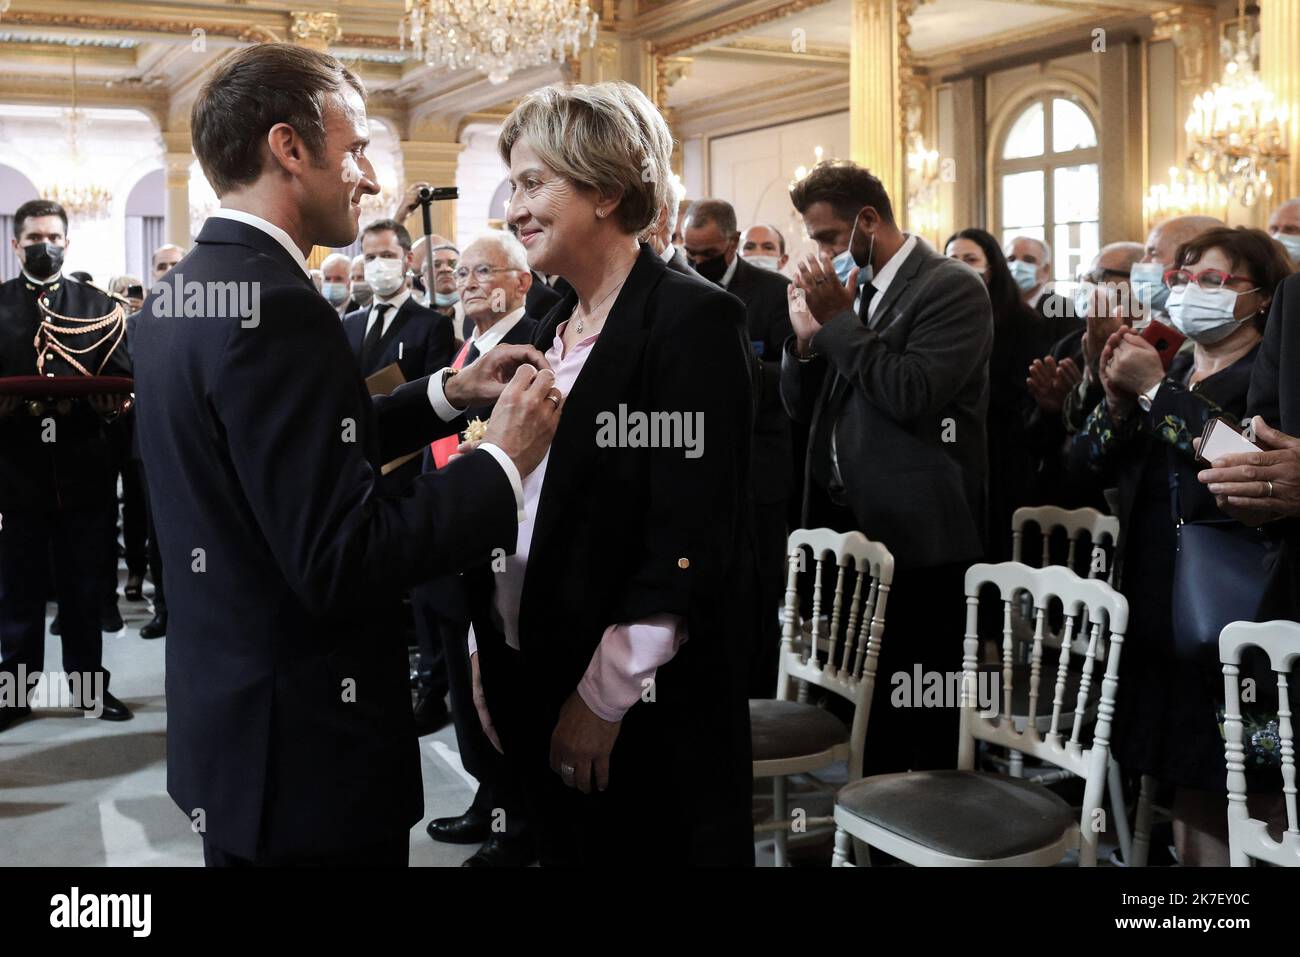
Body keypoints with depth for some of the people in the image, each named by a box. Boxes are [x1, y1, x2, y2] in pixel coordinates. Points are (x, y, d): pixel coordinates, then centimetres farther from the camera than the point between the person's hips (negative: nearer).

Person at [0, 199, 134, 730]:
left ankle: (89, 683, 20)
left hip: (84, 467, 1)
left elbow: (121, 383, 4)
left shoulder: (99, 307, 10)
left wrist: (114, 402, -16)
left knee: (85, 586, 9)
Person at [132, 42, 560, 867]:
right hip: (303, 743, -9)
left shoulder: (180, 294, 6)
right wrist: (505, 459, -17)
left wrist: (448, 394, 8)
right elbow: (343, 563, -26)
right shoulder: (275, 305, -23)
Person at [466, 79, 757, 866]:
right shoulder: (556, 327, 10)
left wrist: (605, 697, -16)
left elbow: (691, 539, -18)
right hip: (535, 683, 7)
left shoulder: (694, 321, -13)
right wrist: (491, 654, 7)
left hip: (644, 711, -7)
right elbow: (529, 508, 13)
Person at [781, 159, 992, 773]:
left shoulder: (952, 288, -7)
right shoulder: (847, 289, 13)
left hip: (914, 534, -6)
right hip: (845, 523, 7)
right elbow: (799, 406, 14)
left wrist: (839, 320, -15)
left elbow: (913, 396, -21)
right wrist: (808, 334, -3)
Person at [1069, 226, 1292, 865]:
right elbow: (1087, 466, 9)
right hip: (1158, 596, 6)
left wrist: (1156, 390, -16)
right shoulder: (1166, 368, 16)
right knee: (1183, 781, 12)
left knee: (1224, 782, -1)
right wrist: (1117, 401, -8)